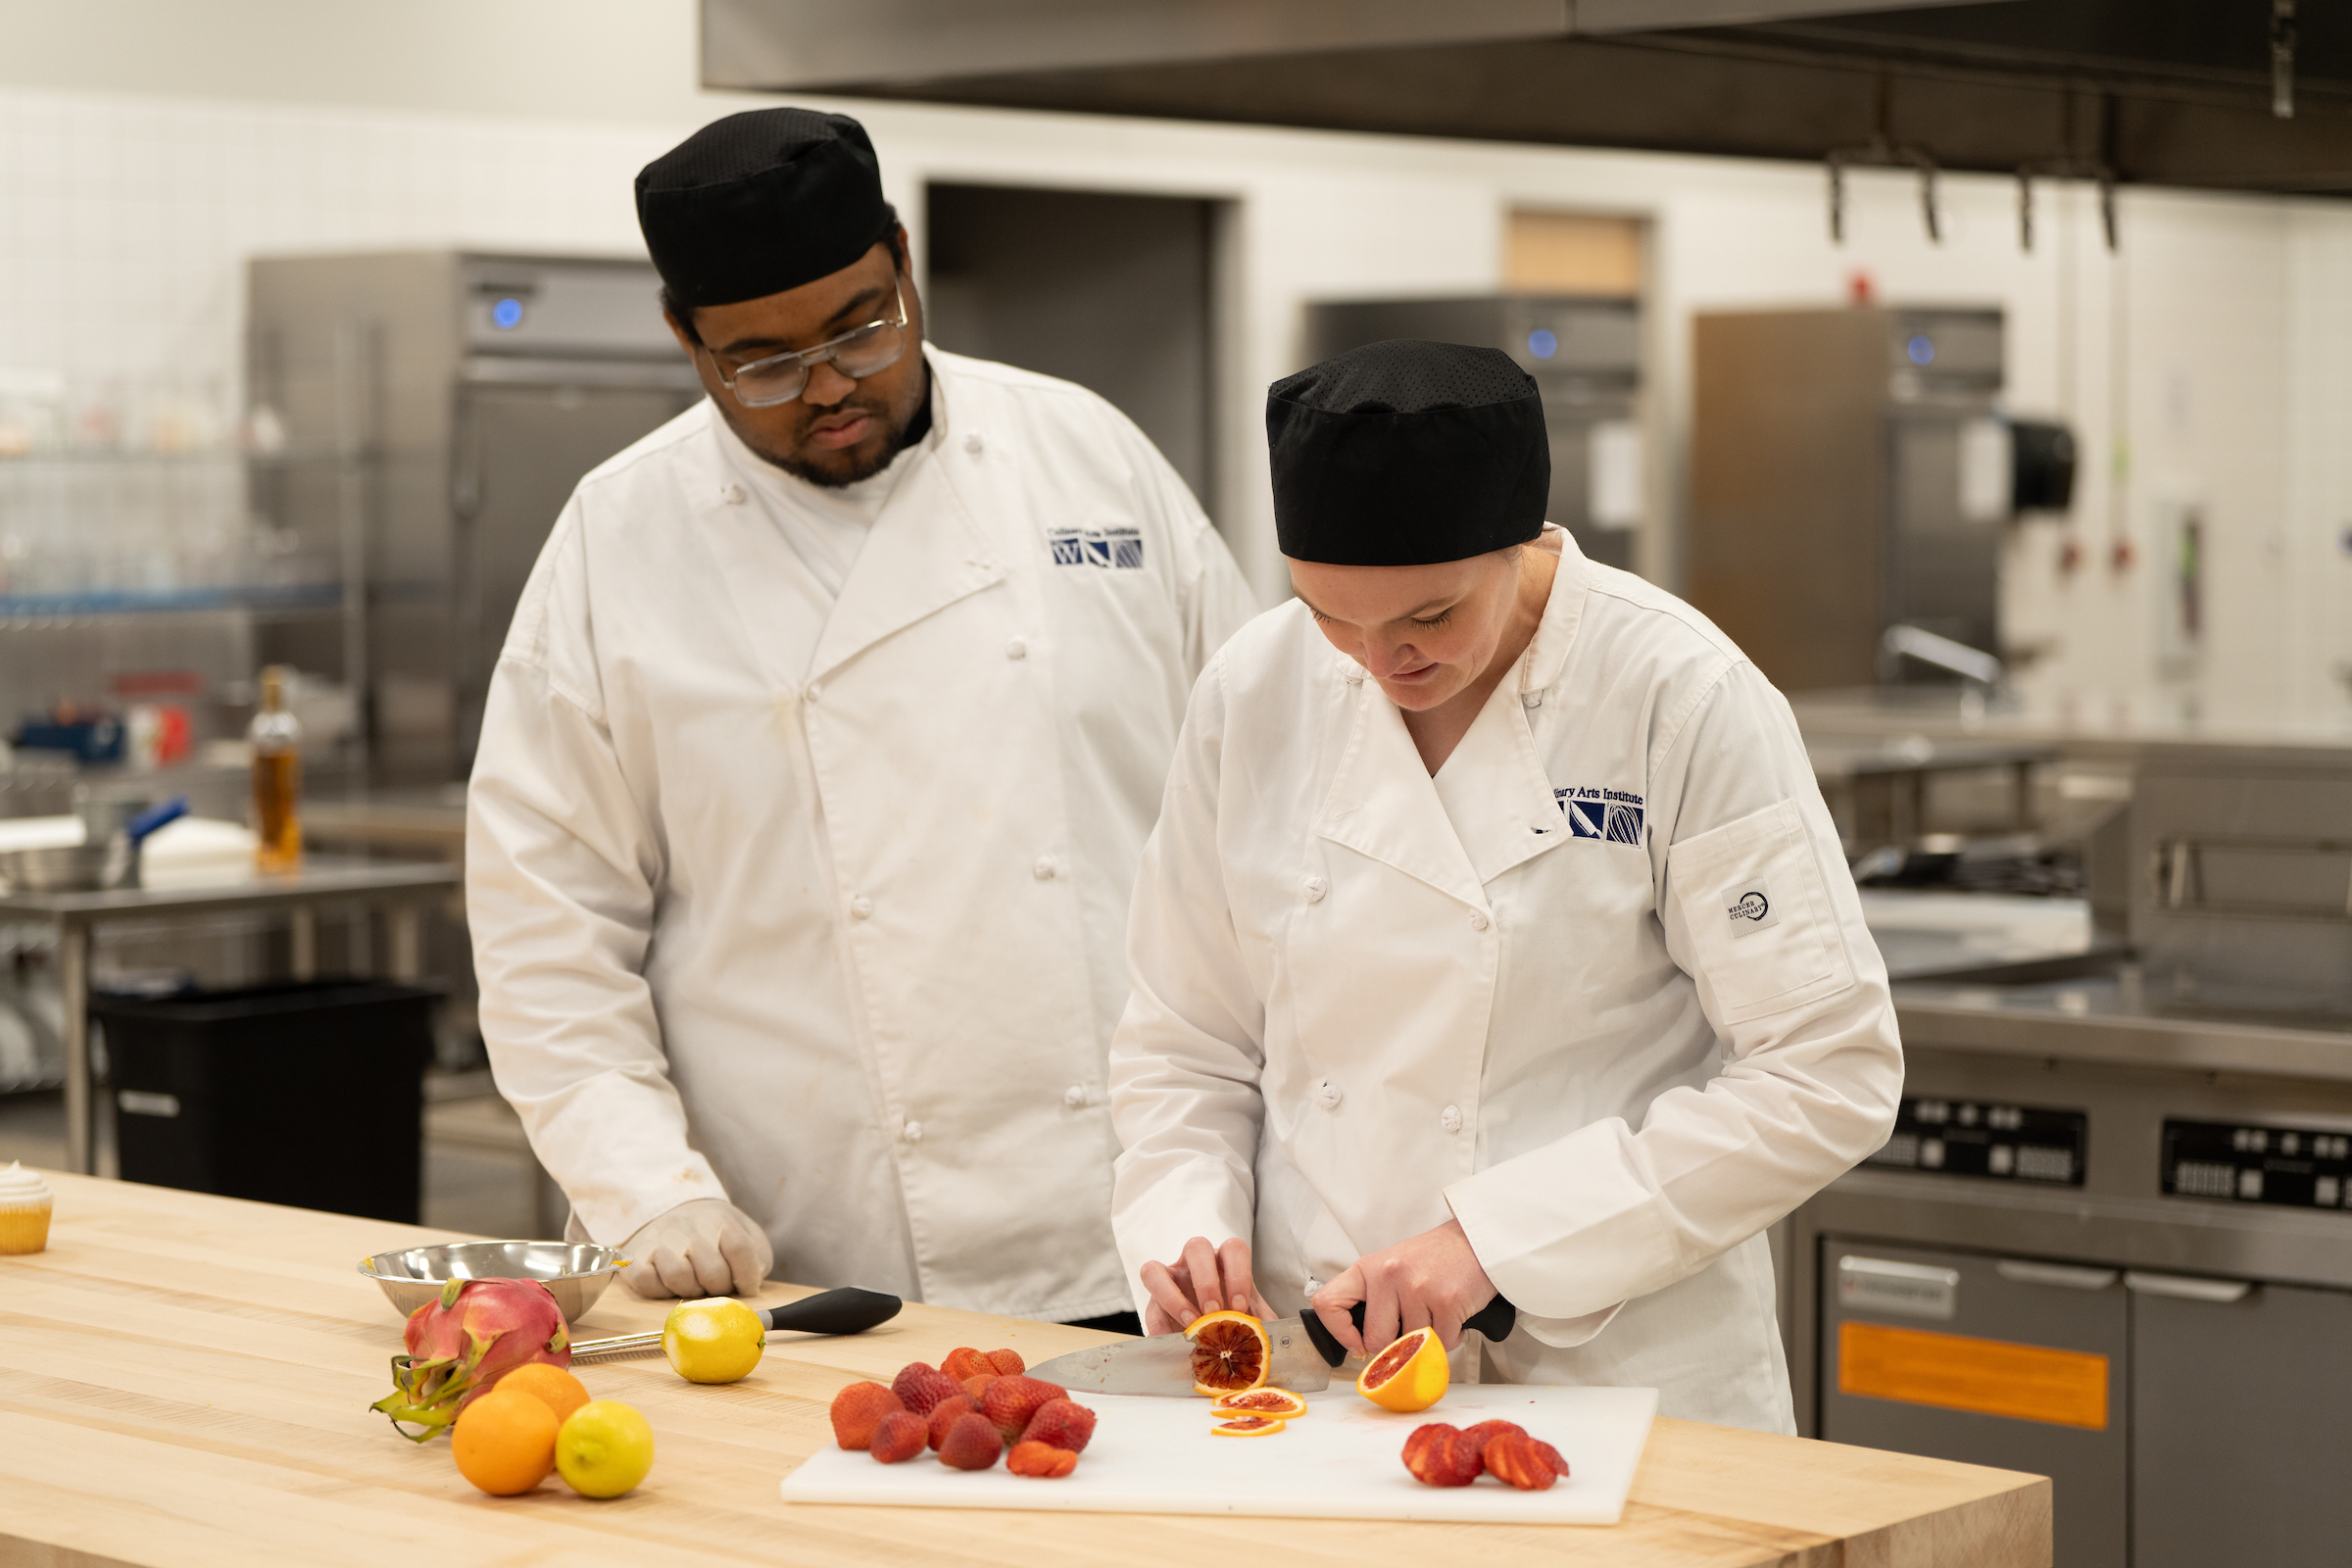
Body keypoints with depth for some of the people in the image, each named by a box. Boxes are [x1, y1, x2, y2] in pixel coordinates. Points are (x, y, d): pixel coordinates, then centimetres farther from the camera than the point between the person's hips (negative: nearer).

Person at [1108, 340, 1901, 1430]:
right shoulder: (1255, 692, 4)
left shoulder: (1683, 703, -9)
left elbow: (1827, 1076, -12)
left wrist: (1497, 1237, -15)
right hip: (1308, 1376, 1)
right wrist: (1186, 1229, -6)